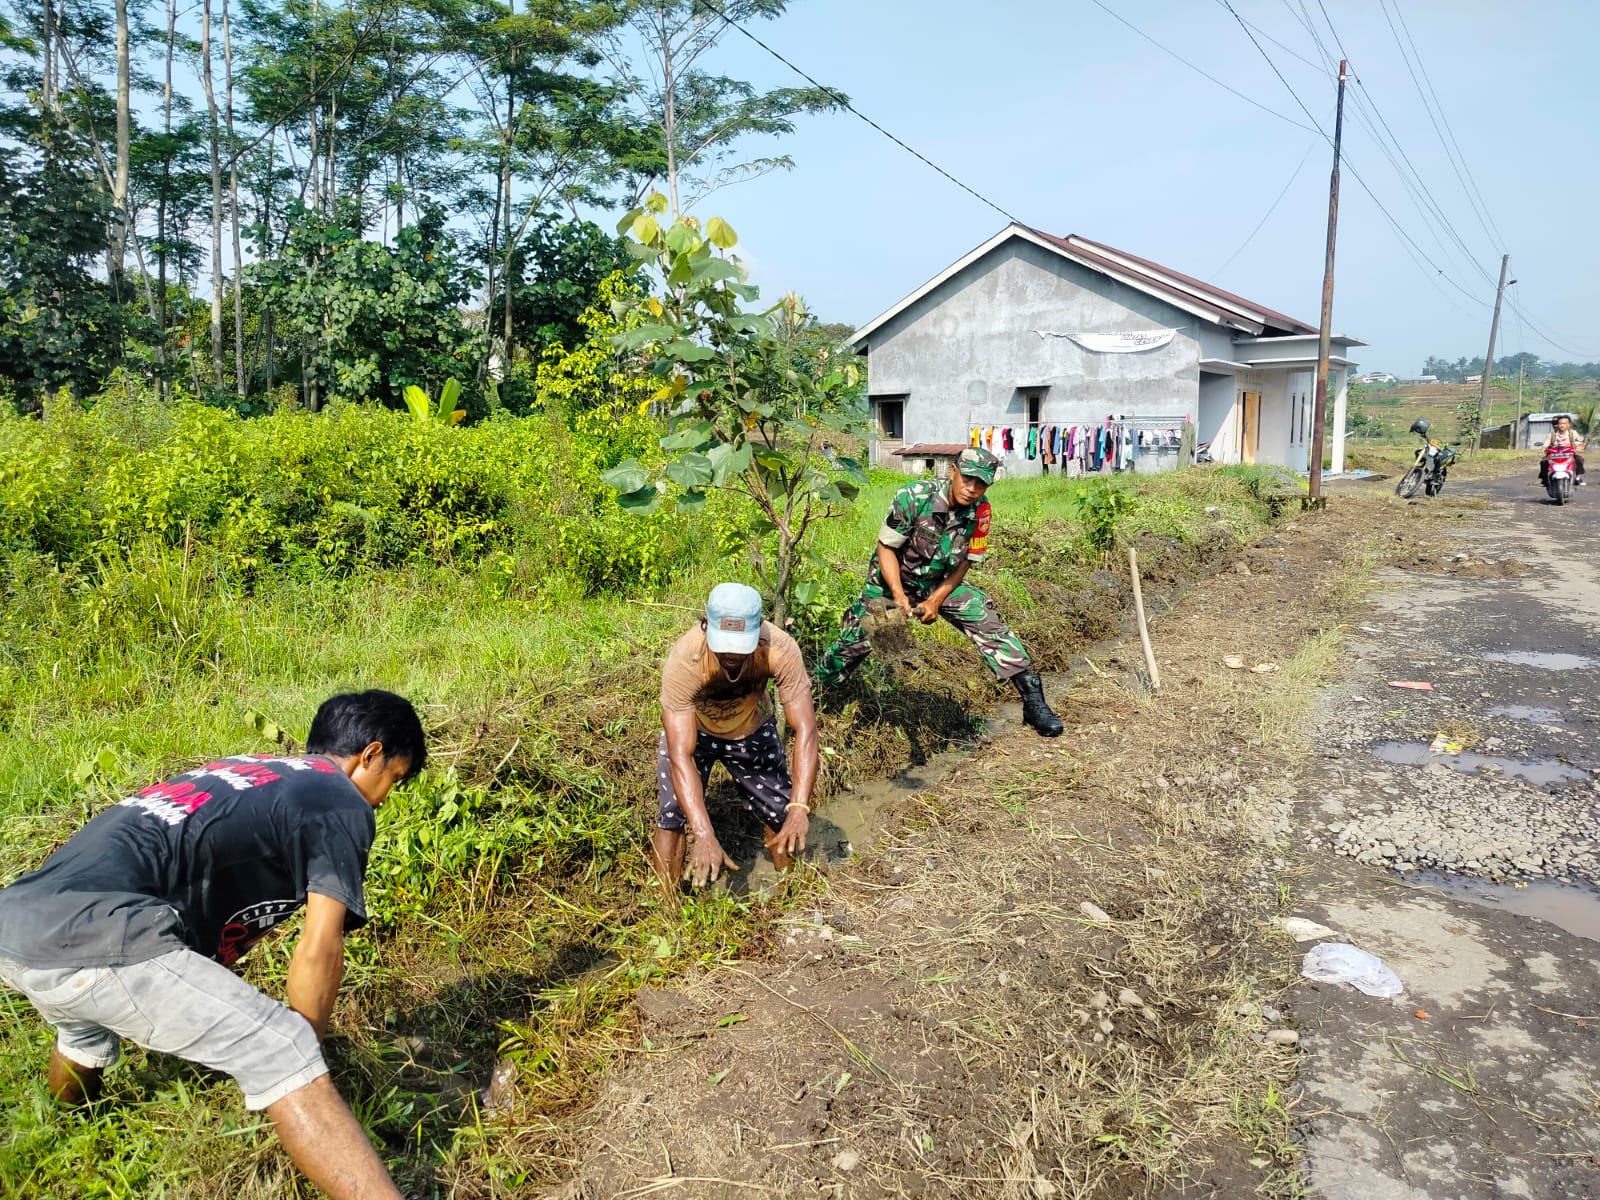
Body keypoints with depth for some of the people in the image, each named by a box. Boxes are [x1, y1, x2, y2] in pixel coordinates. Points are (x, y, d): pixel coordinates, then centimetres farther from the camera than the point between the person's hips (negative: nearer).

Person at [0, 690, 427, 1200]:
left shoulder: (246, 771, 27)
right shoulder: (343, 804, 2)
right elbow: (319, 951, -3)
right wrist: (305, 1047, 14)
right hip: (96, 938, -10)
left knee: (86, 1036, 39)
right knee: (283, 1055, -8)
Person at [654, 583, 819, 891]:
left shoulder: (780, 649, -36)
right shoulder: (684, 661, -39)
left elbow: (805, 729, -36)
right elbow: (680, 755, -42)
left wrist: (800, 808, -49)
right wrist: (705, 836, -52)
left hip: (752, 729, 2)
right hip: (691, 728, -1)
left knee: (783, 816, -1)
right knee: (672, 815, -16)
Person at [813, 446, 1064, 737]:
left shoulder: (980, 511, -16)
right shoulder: (913, 496, -27)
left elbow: (965, 562, -6)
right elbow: (886, 547, -18)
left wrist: (935, 601, -16)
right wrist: (898, 596, -28)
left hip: (942, 582, 3)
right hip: (893, 580, -2)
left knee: (989, 625, -14)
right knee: (852, 642, -7)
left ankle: (1033, 701, -6)